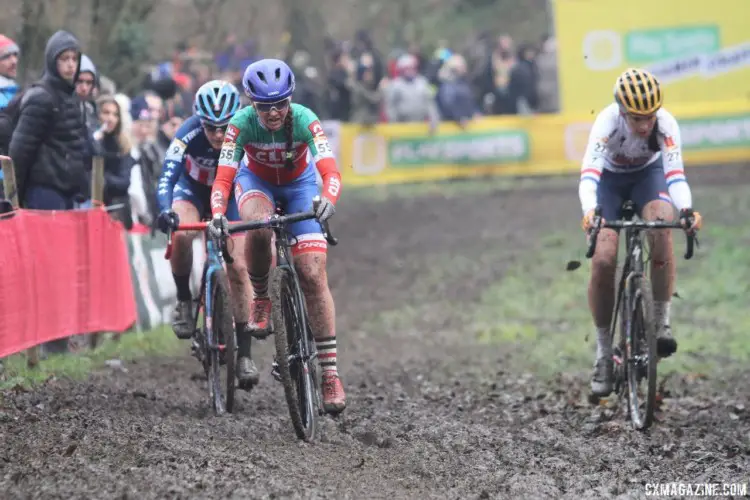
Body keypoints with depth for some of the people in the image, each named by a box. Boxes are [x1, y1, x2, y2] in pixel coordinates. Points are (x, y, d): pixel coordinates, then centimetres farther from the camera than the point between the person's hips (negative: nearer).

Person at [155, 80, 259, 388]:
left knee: (238, 268, -12)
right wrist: (165, 211, -58)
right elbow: (166, 179, -39)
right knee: (181, 234, -34)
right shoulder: (189, 134, -33)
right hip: (193, 189, -1)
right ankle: (184, 301, -10)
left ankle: (244, 353, -5)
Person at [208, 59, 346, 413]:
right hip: (256, 181, 0)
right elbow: (224, 177, -33)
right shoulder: (242, 124, -29)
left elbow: (330, 171, -39)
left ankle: (329, 373, -9)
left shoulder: (304, 120, -30)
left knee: (313, 276, -12)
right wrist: (218, 214, -52)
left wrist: (328, 199, -60)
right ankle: (260, 298, -10)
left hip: (299, 184, 0)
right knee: (259, 227, -38)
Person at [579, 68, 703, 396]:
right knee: (603, 260, -18)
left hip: (649, 175, 1)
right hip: (610, 178, 0)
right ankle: (603, 353, -3)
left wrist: (686, 210, -57)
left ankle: (662, 321, -20)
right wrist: (589, 211, -64)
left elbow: (675, 174, -38)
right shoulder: (608, 122, -35)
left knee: (662, 227, -32)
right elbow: (589, 173, -45)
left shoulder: (666, 123, -31)